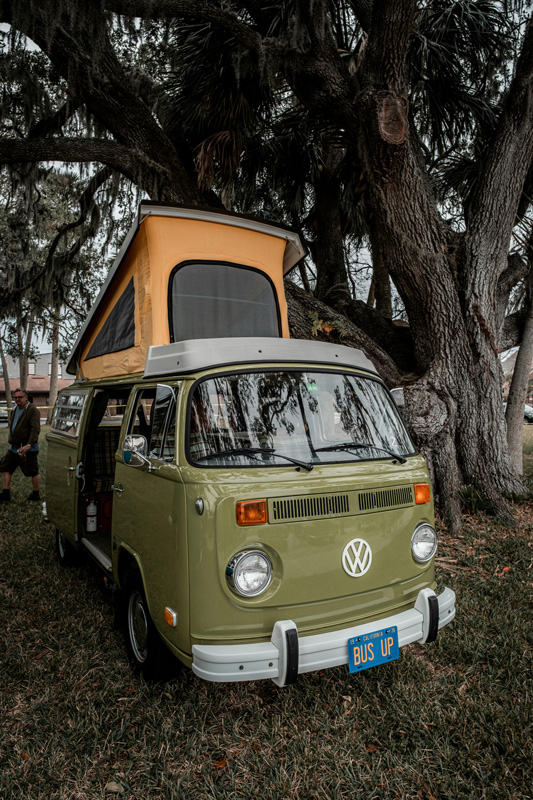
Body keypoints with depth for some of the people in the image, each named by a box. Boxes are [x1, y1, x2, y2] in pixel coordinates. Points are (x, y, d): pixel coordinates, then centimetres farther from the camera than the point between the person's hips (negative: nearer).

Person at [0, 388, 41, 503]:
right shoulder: (14, 411, 15)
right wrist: (12, 442, 14)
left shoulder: (33, 410, -12)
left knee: (33, 472, 1)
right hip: (13, 448, 8)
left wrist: (28, 445, -29)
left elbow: (35, 429, -21)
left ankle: (36, 494, 15)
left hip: (28, 449, -8)